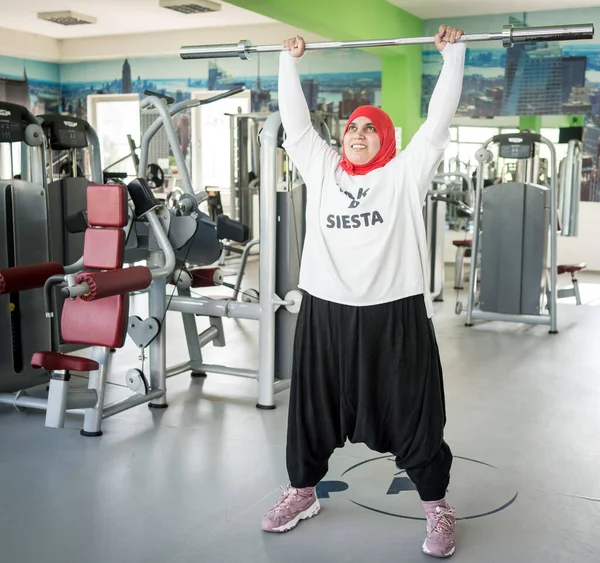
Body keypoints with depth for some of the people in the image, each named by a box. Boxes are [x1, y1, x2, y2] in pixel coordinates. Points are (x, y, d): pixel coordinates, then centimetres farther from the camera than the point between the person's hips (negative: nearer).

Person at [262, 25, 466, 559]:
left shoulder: (406, 173, 3)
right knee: (312, 406, 14)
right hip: (325, 310, 3)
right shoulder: (321, 170, 10)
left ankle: (437, 506, 22)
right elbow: (295, 120, 14)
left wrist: (453, 54, 3)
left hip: (395, 312, -3)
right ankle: (302, 491, 33)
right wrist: (289, 62, 16)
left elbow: (439, 119, 1)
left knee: (412, 413, 6)